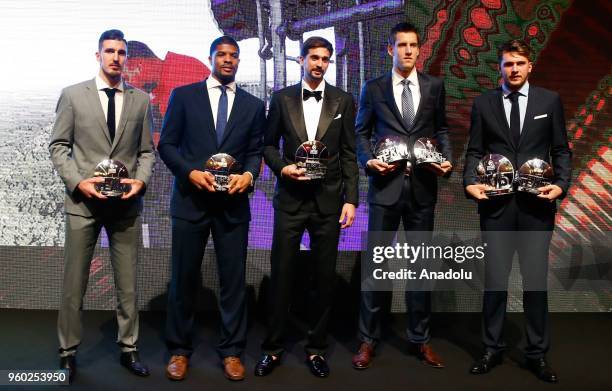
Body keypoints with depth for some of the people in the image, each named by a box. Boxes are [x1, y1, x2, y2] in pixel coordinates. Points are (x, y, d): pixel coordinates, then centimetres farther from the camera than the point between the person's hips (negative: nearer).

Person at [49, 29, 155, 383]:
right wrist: (77, 181, -12)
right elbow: (58, 146, 2)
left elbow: (147, 151, 8)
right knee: (74, 283, 7)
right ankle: (68, 352, 21)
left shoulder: (141, 99, 7)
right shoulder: (73, 95, 3)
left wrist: (141, 181, -10)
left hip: (126, 202, 2)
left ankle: (129, 349, 22)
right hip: (83, 200, -1)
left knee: (128, 283, 9)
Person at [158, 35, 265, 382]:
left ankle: (232, 351, 19)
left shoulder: (253, 105, 10)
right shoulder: (183, 95, 5)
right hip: (191, 199, -1)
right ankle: (180, 350, 21)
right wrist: (191, 172, -14)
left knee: (234, 278, 5)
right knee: (184, 277, 7)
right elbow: (167, 144, 2)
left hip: (234, 202, 2)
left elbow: (256, 150, 9)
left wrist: (249, 175, -12)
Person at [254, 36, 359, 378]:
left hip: (328, 199, 1)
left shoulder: (343, 101, 6)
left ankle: (317, 348, 20)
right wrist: (282, 167, -10)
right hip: (291, 198, 0)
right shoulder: (282, 98, 6)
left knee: (325, 276, 6)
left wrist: (351, 199, -2)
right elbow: (269, 144, 10)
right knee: (282, 273, 3)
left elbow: (349, 155, 4)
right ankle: (273, 347, 17)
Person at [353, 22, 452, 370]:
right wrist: (368, 160, -10)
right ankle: (369, 340, 12)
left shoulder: (434, 86, 10)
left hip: (423, 185, 2)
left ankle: (420, 339, 20)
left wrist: (448, 159, -3)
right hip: (386, 184, -1)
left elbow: (441, 129, 14)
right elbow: (361, 132, 8)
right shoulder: (374, 88, 6)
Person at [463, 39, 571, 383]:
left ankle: (538, 354, 19)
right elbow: (475, 151, 7)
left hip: (536, 203, 0)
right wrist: (470, 182, -9)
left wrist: (561, 184, -8)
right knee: (495, 280, 5)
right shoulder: (484, 103, 7)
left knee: (536, 280, 5)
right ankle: (493, 349, 20)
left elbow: (561, 150, 8)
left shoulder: (550, 100, 7)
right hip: (496, 204, 0)